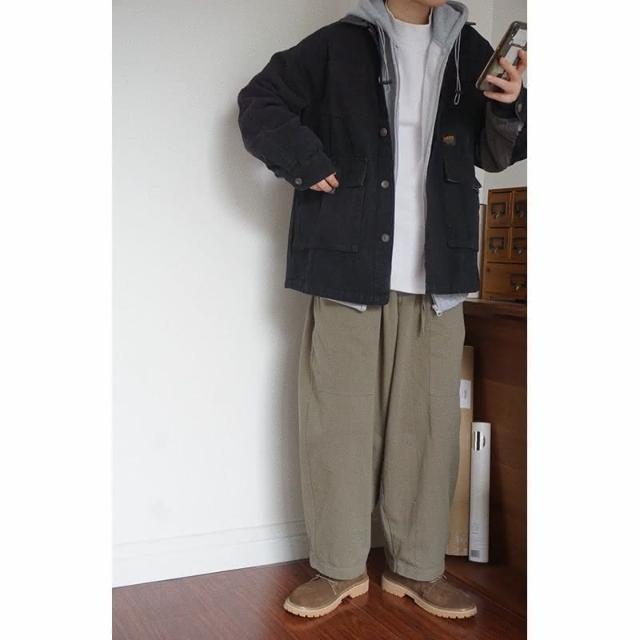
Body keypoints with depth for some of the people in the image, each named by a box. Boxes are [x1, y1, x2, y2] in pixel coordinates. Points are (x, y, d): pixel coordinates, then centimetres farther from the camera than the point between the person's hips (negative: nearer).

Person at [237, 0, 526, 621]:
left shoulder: (469, 50, 14)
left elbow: (494, 154, 18)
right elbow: (259, 102, 9)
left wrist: (509, 108, -2)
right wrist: (306, 163, -5)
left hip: (435, 278, 3)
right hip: (348, 268, -2)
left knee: (427, 423, 5)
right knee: (338, 421, 2)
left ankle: (416, 567, 18)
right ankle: (339, 567, 16)